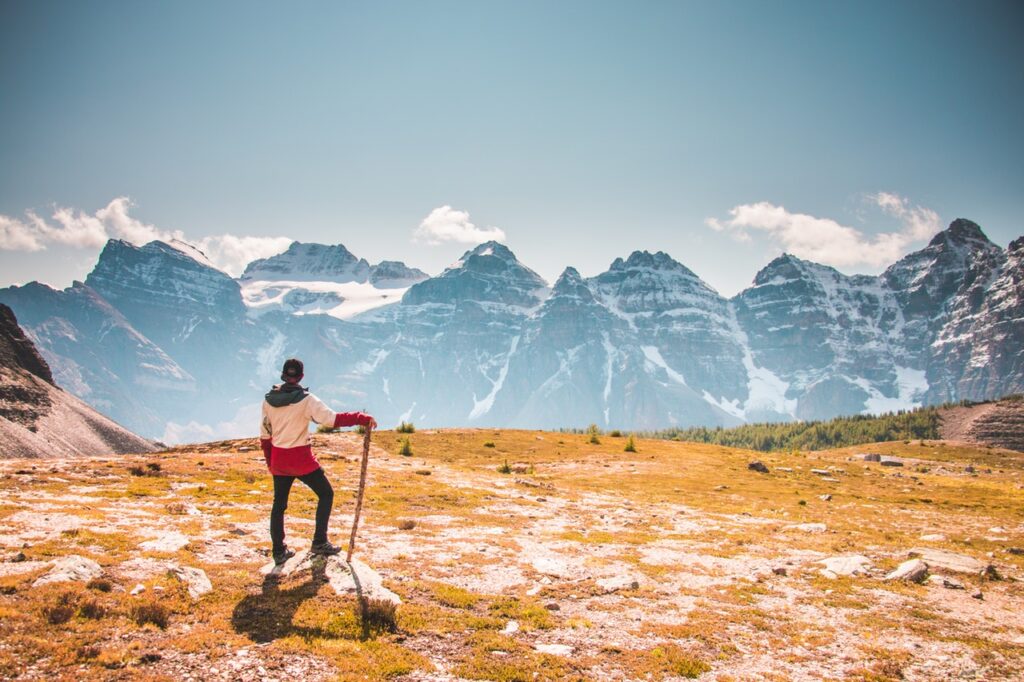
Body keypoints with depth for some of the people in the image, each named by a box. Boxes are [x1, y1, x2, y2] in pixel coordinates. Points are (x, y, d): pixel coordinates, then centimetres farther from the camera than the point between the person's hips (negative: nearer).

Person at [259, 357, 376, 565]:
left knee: (279, 504, 16)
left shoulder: (269, 400, 2)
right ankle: (320, 542, 10)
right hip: (301, 459, -5)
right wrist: (363, 419, -15)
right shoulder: (306, 399, -14)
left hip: (278, 460, 5)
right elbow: (333, 419, -21)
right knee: (326, 493, 12)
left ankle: (279, 552, 21)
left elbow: (265, 434, 9)